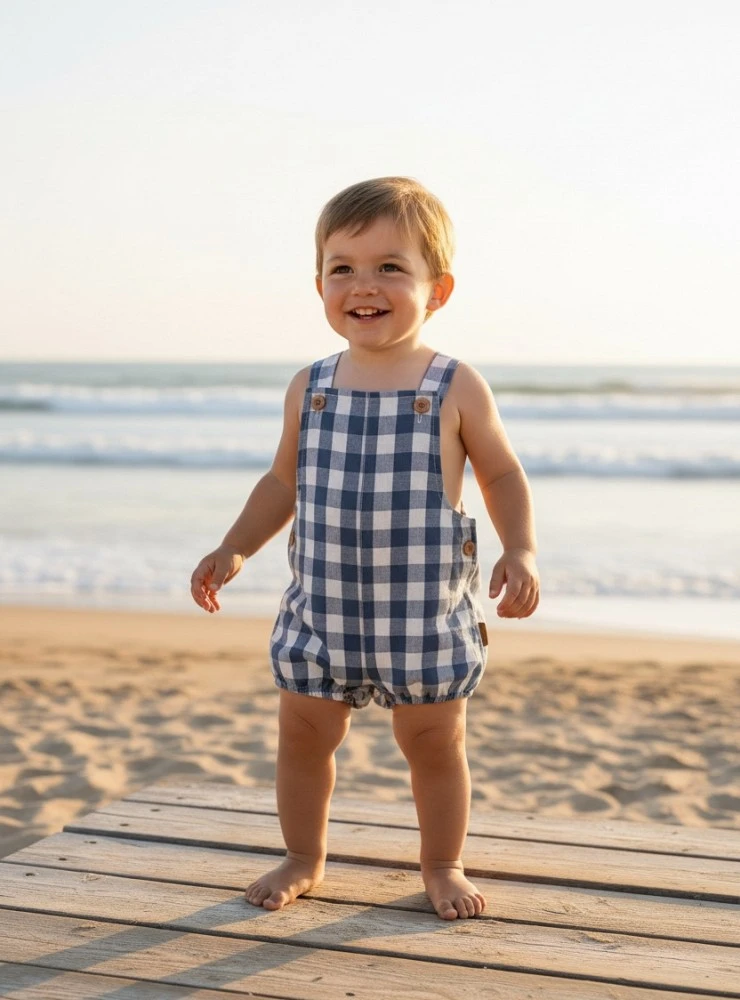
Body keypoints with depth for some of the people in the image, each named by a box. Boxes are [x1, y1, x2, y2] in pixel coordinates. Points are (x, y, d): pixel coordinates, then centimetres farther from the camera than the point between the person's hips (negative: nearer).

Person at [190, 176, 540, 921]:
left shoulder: (457, 389, -8)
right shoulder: (310, 387, 1)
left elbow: (502, 476, 2)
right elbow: (283, 482, 12)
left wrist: (520, 552, -12)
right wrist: (233, 550, 4)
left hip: (429, 612, -3)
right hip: (321, 607, 3)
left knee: (434, 743, 10)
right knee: (302, 733, 12)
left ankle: (443, 865, 33)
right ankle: (303, 858, 34)